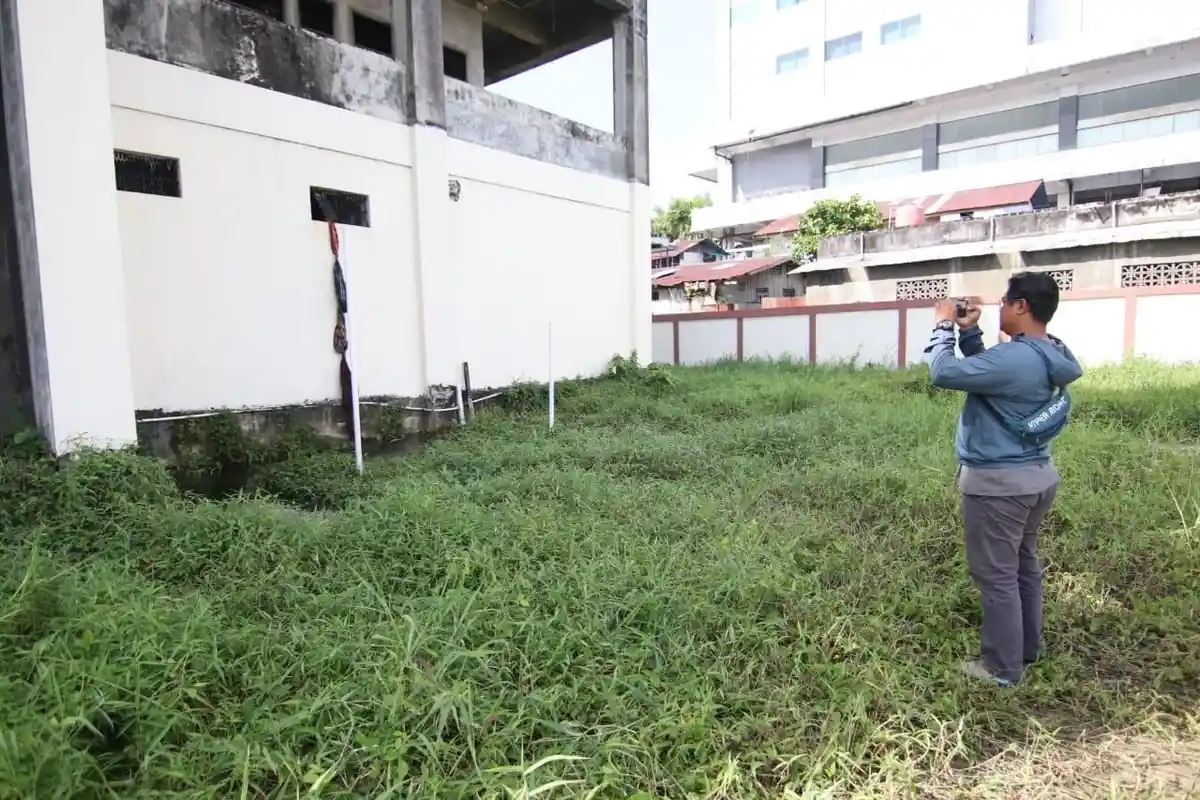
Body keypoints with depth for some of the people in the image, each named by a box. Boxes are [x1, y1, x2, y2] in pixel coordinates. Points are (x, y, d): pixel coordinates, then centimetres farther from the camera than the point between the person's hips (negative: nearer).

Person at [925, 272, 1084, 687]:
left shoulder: (1014, 358, -27)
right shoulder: (1053, 356, 5)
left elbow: (943, 373, -25)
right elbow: (986, 372, 15)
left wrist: (944, 327, -11)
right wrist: (969, 332, 7)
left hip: (998, 483, -10)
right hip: (1037, 475, 10)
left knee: (996, 575, 3)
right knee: (1024, 565, 22)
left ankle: (1002, 668, 16)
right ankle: (1027, 648, 37)